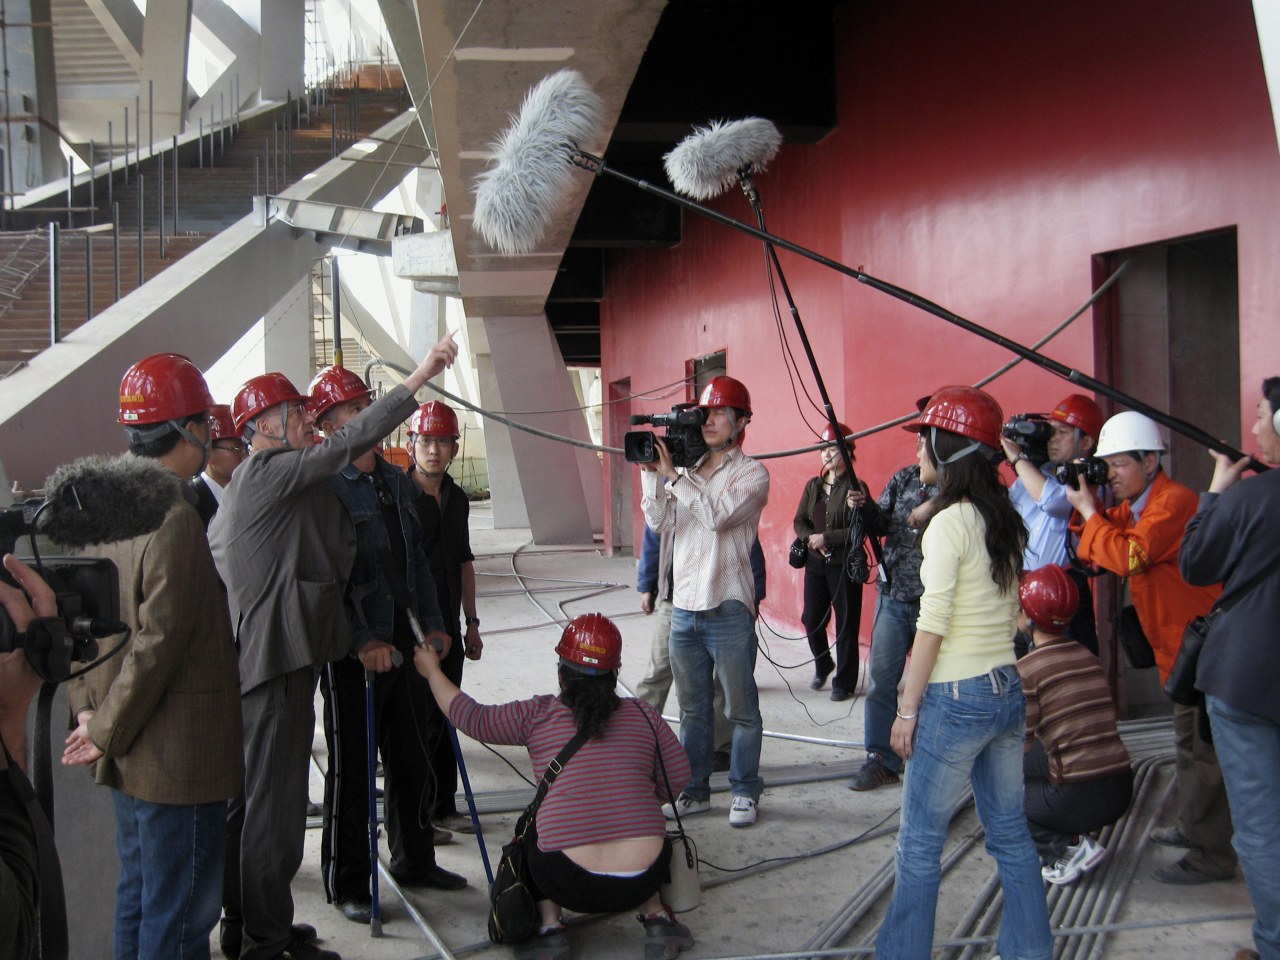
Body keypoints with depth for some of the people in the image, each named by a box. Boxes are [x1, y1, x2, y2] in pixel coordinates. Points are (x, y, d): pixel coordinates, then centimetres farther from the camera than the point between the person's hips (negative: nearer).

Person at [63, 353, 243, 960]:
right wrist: (105, 731, -13)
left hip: (128, 756, 9)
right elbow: (158, 643, -23)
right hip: (177, 761, -9)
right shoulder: (176, 520, -21)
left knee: (138, 898, 21)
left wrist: (87, 707, 11)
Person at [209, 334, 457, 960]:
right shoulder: (268, 472, -11)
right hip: (278, 661, -11)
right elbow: (346, 445, -20)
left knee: (249, 798, 17)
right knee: (275, 801, -4)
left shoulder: (243, 485, 21)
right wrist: (418, 380, -20)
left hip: (252, 663, 11)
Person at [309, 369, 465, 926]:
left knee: (411, 759, 17)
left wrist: (431, 624, 10)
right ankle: (347, 884, 17)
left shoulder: (396, 481, 11)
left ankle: (414, 861, 33)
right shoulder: (323, 488, -13)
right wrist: (363, 641, -22)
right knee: (351, 769, 4)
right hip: (353, 650, -7)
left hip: (405, 642, 7)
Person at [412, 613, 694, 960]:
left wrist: (432, 670, 25)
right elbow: (678, 782, 10)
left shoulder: (537, 716, 1)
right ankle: (657, 918, 17)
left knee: (532, 831, 29)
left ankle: (550, 926, 14)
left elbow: (470, 717, 10)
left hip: (573, 886, -2)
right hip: (642, 882, 2)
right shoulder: (644, 716, 5)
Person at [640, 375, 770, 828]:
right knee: (692, 708, 14)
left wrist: (672, 474, -17)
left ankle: (744, 792, 17)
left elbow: (717, 516, -20)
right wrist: (651, 473, -8)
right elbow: (659, 523, 2)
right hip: (684, 608, 5)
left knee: (741, 710, 5)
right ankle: (694, 791, 24)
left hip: (728, 609, -5)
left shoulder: (752, 474, -5)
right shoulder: (687, 471, 11)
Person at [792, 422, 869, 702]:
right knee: (812, 619, 9)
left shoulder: (855, 487, -8)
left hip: (844, 565, -5)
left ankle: (844, 682, 12)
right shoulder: (813, 485, 9)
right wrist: (811, 539, -10)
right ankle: (822, 666, 34)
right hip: (815, 563, 6)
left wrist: (825, 537, -17)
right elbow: (799, 522, 10)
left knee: (845, 625, 0)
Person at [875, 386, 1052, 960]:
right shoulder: (1005, 521, 9)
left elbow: (932, 627, -16)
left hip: (956, 698, -8)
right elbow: (1011, 613, 13)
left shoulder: (948, 523, -14)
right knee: (1010, 832, 15)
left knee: (919, 841, 3)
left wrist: (907, 710, -11)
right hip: (1007, 691, 8)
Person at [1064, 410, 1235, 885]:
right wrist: (1086, 504, -3)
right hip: (1176, 646, 11)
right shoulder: (1132, 506, 12)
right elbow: (1097, 552, 10)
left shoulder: (1174, 502, -19)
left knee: (1204, 748, -7)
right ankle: (1191, 827, 36)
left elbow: (1128, 556, -29)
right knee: (1189, 742, 21)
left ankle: (1212, 855, -2)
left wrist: (1089, 511, -19)